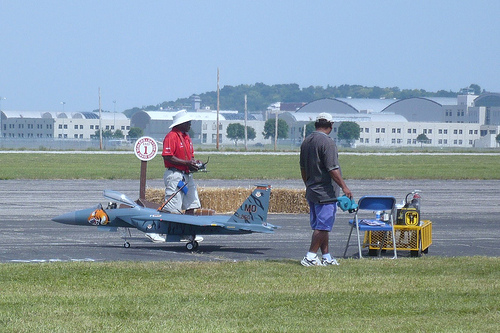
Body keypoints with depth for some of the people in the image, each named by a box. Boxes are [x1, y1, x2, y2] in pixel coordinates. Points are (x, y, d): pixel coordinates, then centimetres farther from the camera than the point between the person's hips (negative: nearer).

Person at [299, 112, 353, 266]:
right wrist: (344, 187, -16)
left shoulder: (306, 141, 11)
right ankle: (310, 256, -8)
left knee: (319, 226, 12)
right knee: (323, 225, -5)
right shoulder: (327, 142, -15)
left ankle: (326, 256, 17)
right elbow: (332, 169, -19)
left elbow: (303, 168, 19)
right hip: (326, 192, -9)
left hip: (311, 191, 9)